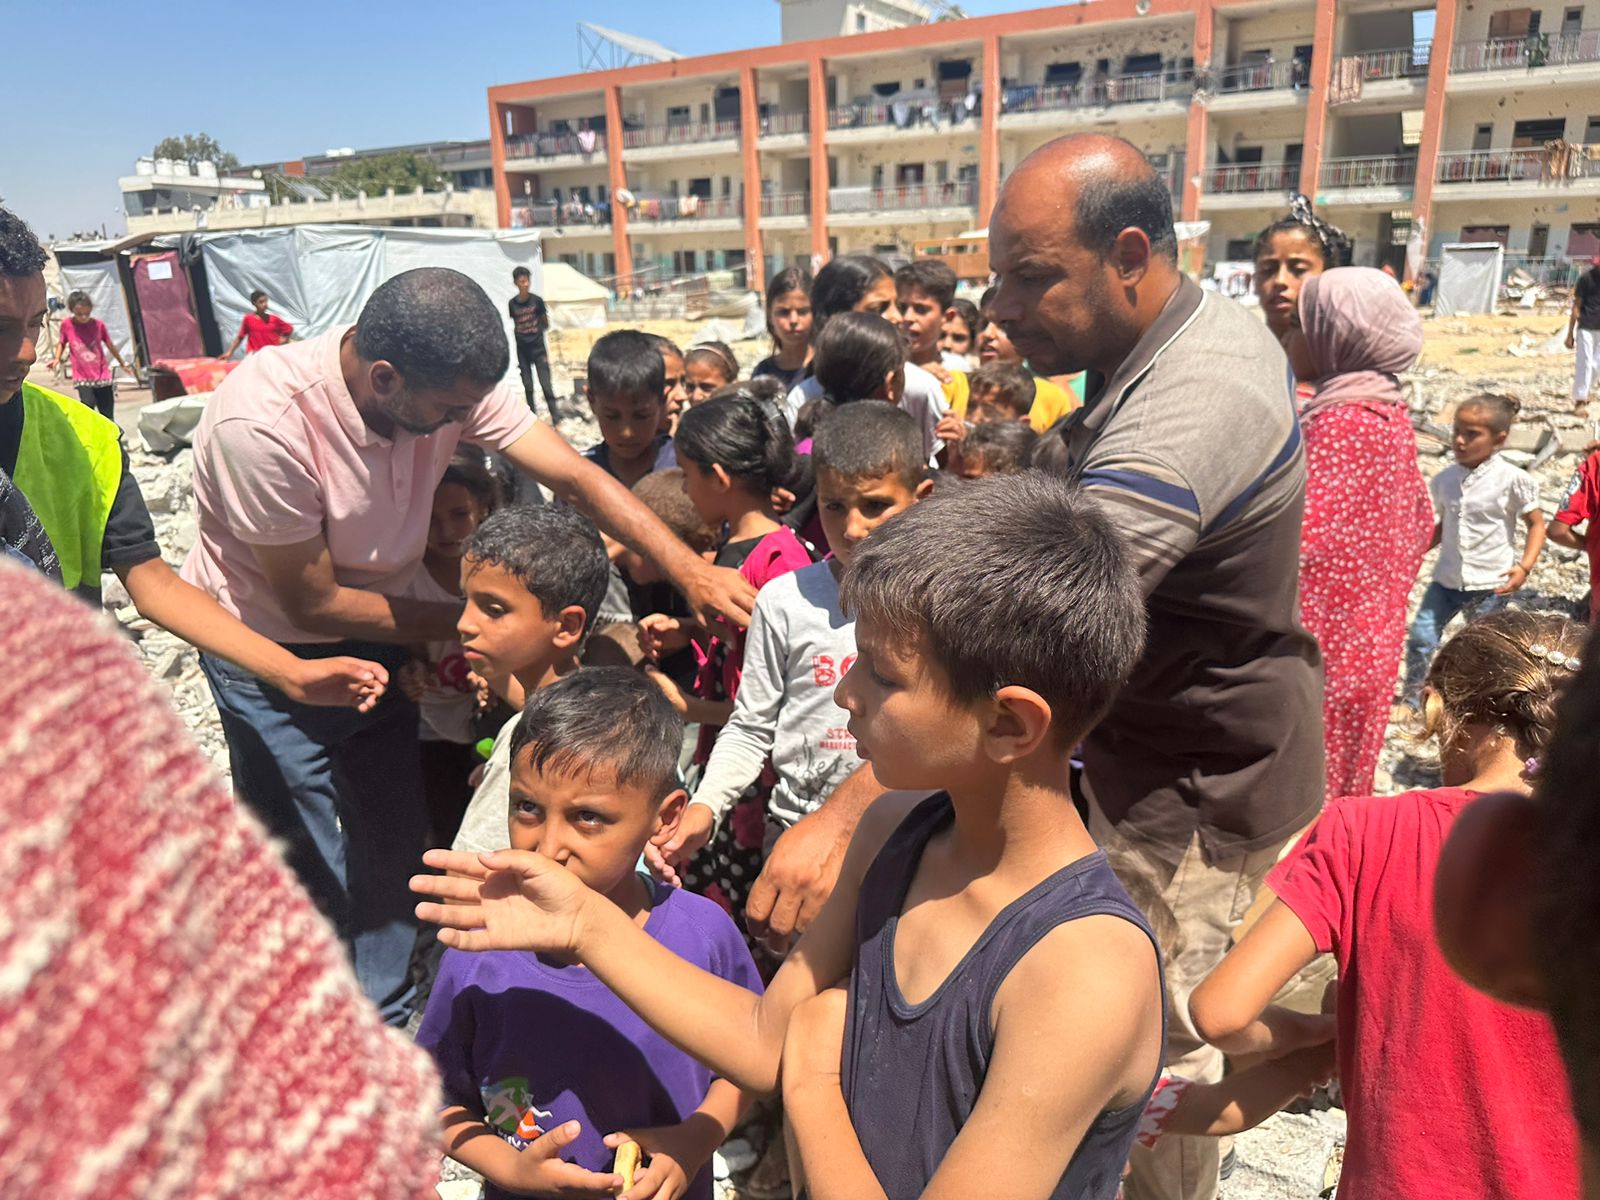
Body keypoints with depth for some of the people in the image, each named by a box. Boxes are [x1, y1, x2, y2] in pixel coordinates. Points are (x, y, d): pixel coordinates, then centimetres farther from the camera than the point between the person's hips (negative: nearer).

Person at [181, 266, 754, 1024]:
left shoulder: (452, 383, -18)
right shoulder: (261, 423, -33)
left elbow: (576, 477, -20)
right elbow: (312, 602, -24)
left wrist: (691, 572, -30)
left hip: (376, 630, 5)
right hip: (271, 649, -5)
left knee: (394, 839, 13)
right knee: (315, 876, -2)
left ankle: (387, 1029, 35)